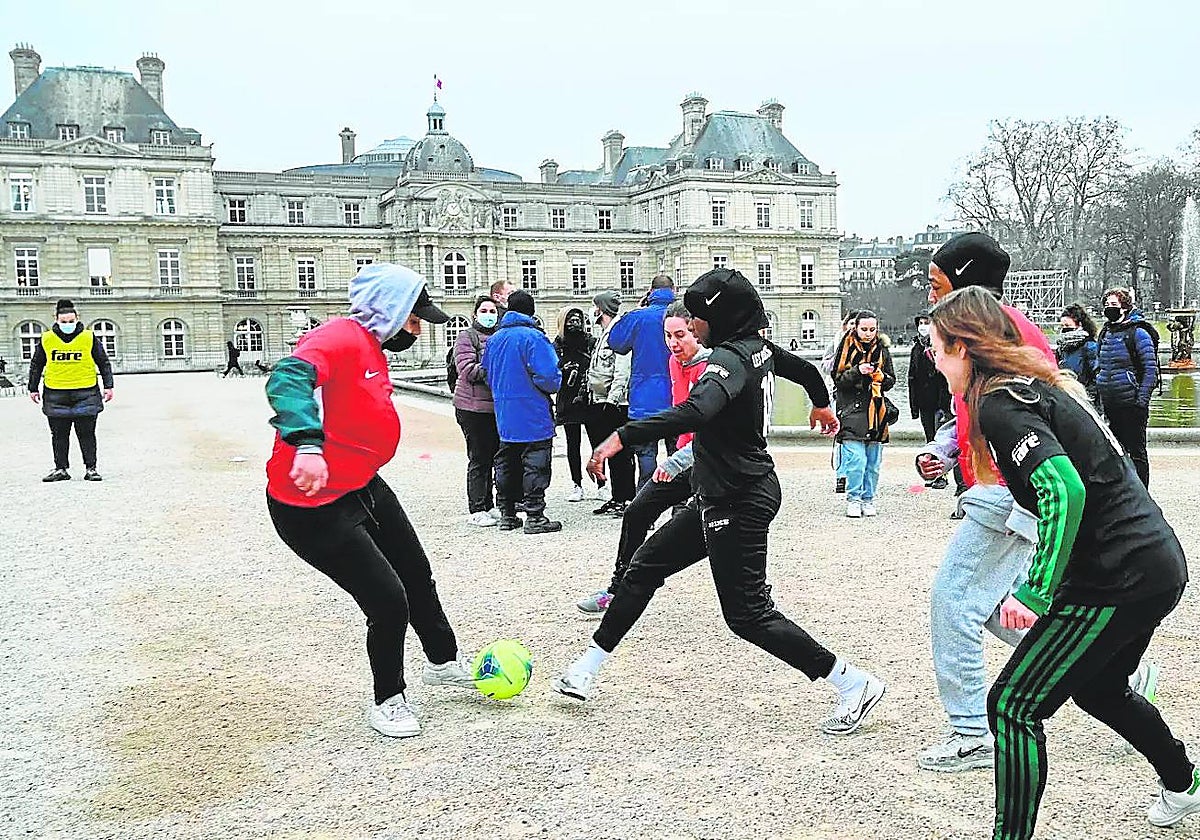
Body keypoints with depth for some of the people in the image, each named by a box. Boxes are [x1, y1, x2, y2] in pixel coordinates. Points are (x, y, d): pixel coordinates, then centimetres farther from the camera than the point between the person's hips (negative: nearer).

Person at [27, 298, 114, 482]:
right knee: (59, 435, 7)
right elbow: (36, 365, 15)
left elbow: (104, 362, 7)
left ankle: (90, 468, 8)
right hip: (55, 394, 2)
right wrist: (33, 388, 15)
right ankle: (61, 468, 16)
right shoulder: (46, 339, 4)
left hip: (85, 393, -2)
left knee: (87, 434, 1)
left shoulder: (89, 337, 1)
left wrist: (108, 386, 2)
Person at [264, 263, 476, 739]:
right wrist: (308, 445, -57)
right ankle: (389, 702, 19)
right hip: (312, 507, -10)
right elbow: (288, 379, -42)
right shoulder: (341, 338, -23)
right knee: (389, 602, -8)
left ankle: (443, 663, 45)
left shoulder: (373, 351, 8)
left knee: (417, 574, 21)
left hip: (362, 489, 11)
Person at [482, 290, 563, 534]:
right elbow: (548, 376, -20)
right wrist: (555, 383, 1)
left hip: (505, 416, 7)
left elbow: (487, 375, 16)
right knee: (535, 464, -2)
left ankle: (507, 515, 20)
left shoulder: (494, 339, 8)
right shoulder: (533, 337, -14)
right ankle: (534, 517, -1)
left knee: (506, 464, 13)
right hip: (533, 416, -7)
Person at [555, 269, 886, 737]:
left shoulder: (730, 358, -21)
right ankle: (588, 667, 23)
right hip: (720, 497, 10)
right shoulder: (758, 349, 6)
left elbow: (695, 413, -40)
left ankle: (853, 684, 5)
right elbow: (805, 367, 25)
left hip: (737, 502, -10)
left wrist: (622, 436, -42)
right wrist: (821, 405, 46)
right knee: (644, 568, 13)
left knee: (748, 614, -3)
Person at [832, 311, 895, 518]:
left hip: (875, 410, 3)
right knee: (856, 459, -11)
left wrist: (880, 376, -9)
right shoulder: (847, 348, 1)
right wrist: (857, 371, -18)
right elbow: (838, 378, -3)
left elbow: (891, 380, 12)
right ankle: (853, 500, 2)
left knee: (873, 461, 7)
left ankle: (868, 499, 19)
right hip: (852, 411, -3)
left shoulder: (882, 349, 10)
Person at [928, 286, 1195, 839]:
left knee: (1013, 707, -4)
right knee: (1099, 687, 31)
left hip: (1116, 580, -10)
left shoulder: (999, 403, -16)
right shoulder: (1040, 387, 12)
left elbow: (1065, 491, -29)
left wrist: (1036, 592, -26)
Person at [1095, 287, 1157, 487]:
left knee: (1136, 452, 1)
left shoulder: (1138, 332, -9)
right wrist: (1099, 392, 14)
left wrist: (1142, 400, -17)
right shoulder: (1105, 333, 12)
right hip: (1109, 403, 7)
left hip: (1131, 403, -7)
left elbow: (1151, 370, -12)